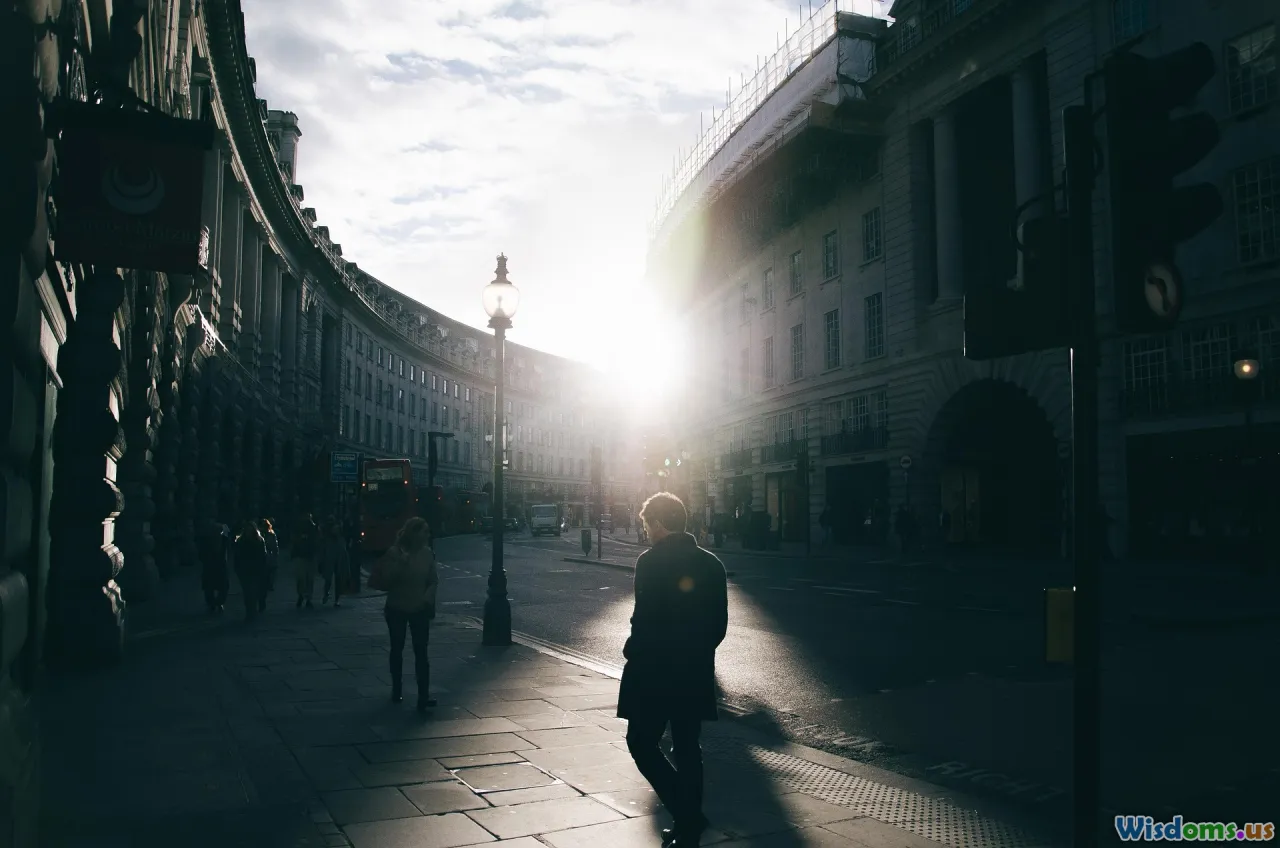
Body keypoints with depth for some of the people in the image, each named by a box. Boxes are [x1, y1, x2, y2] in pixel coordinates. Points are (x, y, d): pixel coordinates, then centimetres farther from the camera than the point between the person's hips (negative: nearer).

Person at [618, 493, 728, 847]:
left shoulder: (651, 561, -14)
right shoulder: (711, 563, 5)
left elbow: (645, 618, -18)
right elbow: (720, 622, 8)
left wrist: (632, 650, -2)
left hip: (654, 670, -6)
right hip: (696, 672, 6)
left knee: (642, 743, 8)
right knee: (687, 748, 14)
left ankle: (688, 817, -2)